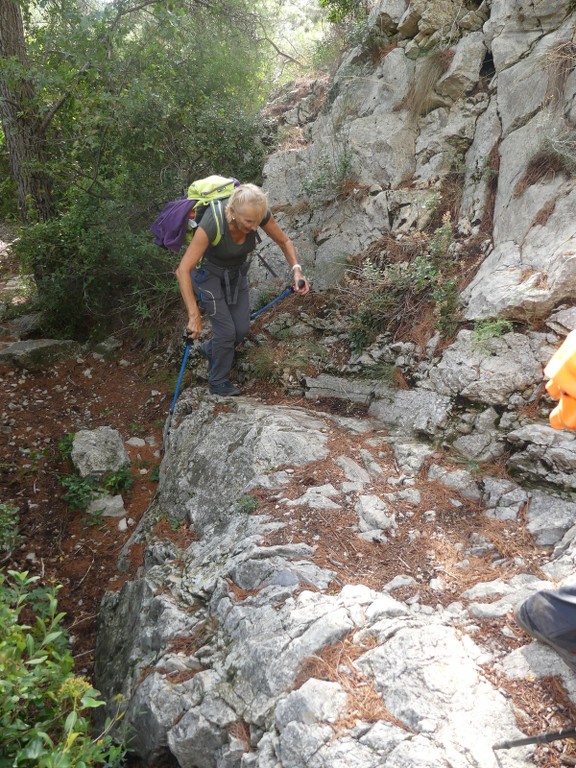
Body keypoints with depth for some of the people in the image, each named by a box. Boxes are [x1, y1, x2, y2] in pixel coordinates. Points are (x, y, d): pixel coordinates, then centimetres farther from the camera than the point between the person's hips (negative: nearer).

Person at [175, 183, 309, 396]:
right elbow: (183, 270, -41)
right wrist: (194, 316, -45)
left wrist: (297, 271, -28)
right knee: (226, 331, -6)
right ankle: (219, 383, 18)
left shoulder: (258, 213, -27)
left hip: (236, 270, 5)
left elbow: (284, 241, -11)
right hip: (207, 271, -5)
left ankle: (211, 349, 38)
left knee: (242, 329, 6)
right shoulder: (212, 224, -41)